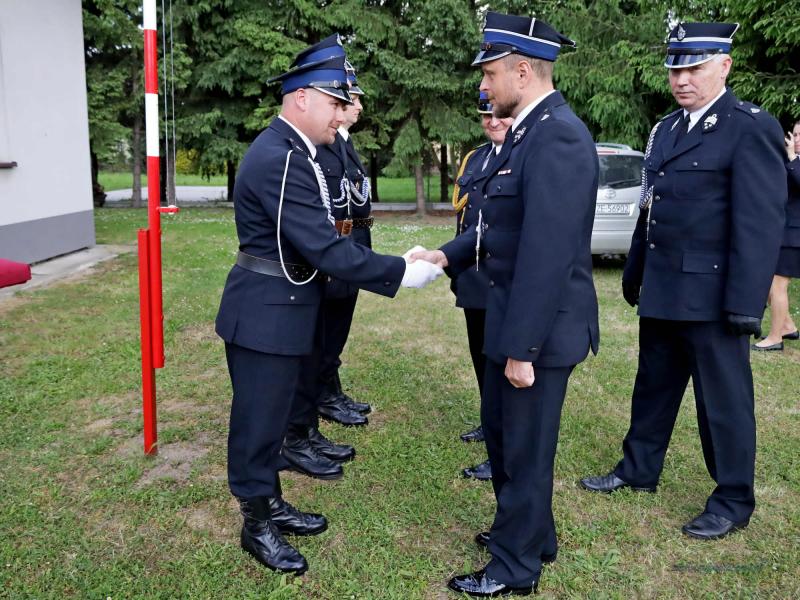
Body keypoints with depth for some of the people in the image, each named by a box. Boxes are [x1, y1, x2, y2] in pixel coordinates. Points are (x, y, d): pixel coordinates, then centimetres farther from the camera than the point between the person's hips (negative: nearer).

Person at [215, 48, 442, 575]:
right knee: (259, 421, 6)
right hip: (266, 315, -10)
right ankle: (256, 525, 24)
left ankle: (272, 504, 37)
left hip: (286, 310, 10)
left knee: (276, 414, 20)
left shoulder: (293, 151, 10)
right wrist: (400, 273, -22)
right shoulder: (279, 159, -23)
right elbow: (325, 248, -27)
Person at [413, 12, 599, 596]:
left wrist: (522, 346, -24)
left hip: (542, 326, -10)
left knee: (526, 446, 7)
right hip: (512, 313, 10)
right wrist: (448, 254, 8)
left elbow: (547, 252, -26)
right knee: (499, 428, 23)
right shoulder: (527, 130, 10)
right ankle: (528, 531, 44)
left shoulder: (558, 135, -21)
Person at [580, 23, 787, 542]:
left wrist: (745, 304, -19)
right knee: (653, 384, 18)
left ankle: (734, 501, 22)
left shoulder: (751, 128, -10)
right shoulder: (666, 129, 13)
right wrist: (634, 275, 18)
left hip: (712, 294, -7)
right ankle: (639, 470, 35)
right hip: (661, 291, 7)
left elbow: (760, 223, -16)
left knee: (723, 397, 5)